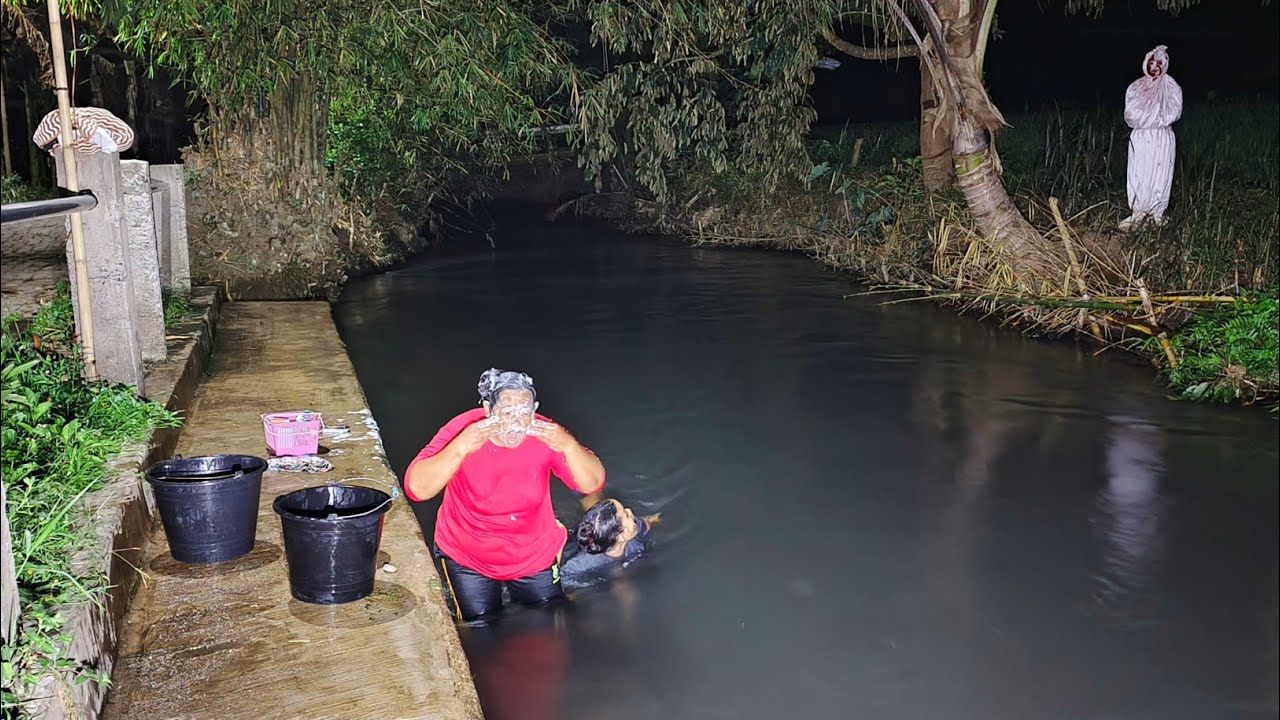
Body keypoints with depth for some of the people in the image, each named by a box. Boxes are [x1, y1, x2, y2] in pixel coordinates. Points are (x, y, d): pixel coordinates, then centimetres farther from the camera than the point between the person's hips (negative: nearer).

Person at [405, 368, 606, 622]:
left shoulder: (544, 434, -20)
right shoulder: (463, 430, -26)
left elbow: (592, 484, -23)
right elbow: (416, 489, -36)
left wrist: (568, 446, -41)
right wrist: (460, 448, -49)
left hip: (535, 555, 3)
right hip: (467, 558, -2)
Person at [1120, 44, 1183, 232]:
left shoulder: (1171, 88, 3)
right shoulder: (1136, 88, 8)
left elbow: (1174, 113, -5)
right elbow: (1130, 114, 1)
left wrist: (1153, 120, -12)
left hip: (1161, 138, -2)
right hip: (1140, 137, 2)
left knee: (1158, 174, -2)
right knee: (1138, 174, -1)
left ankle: (1156, 214, 3)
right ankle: (1139, 214, 4)